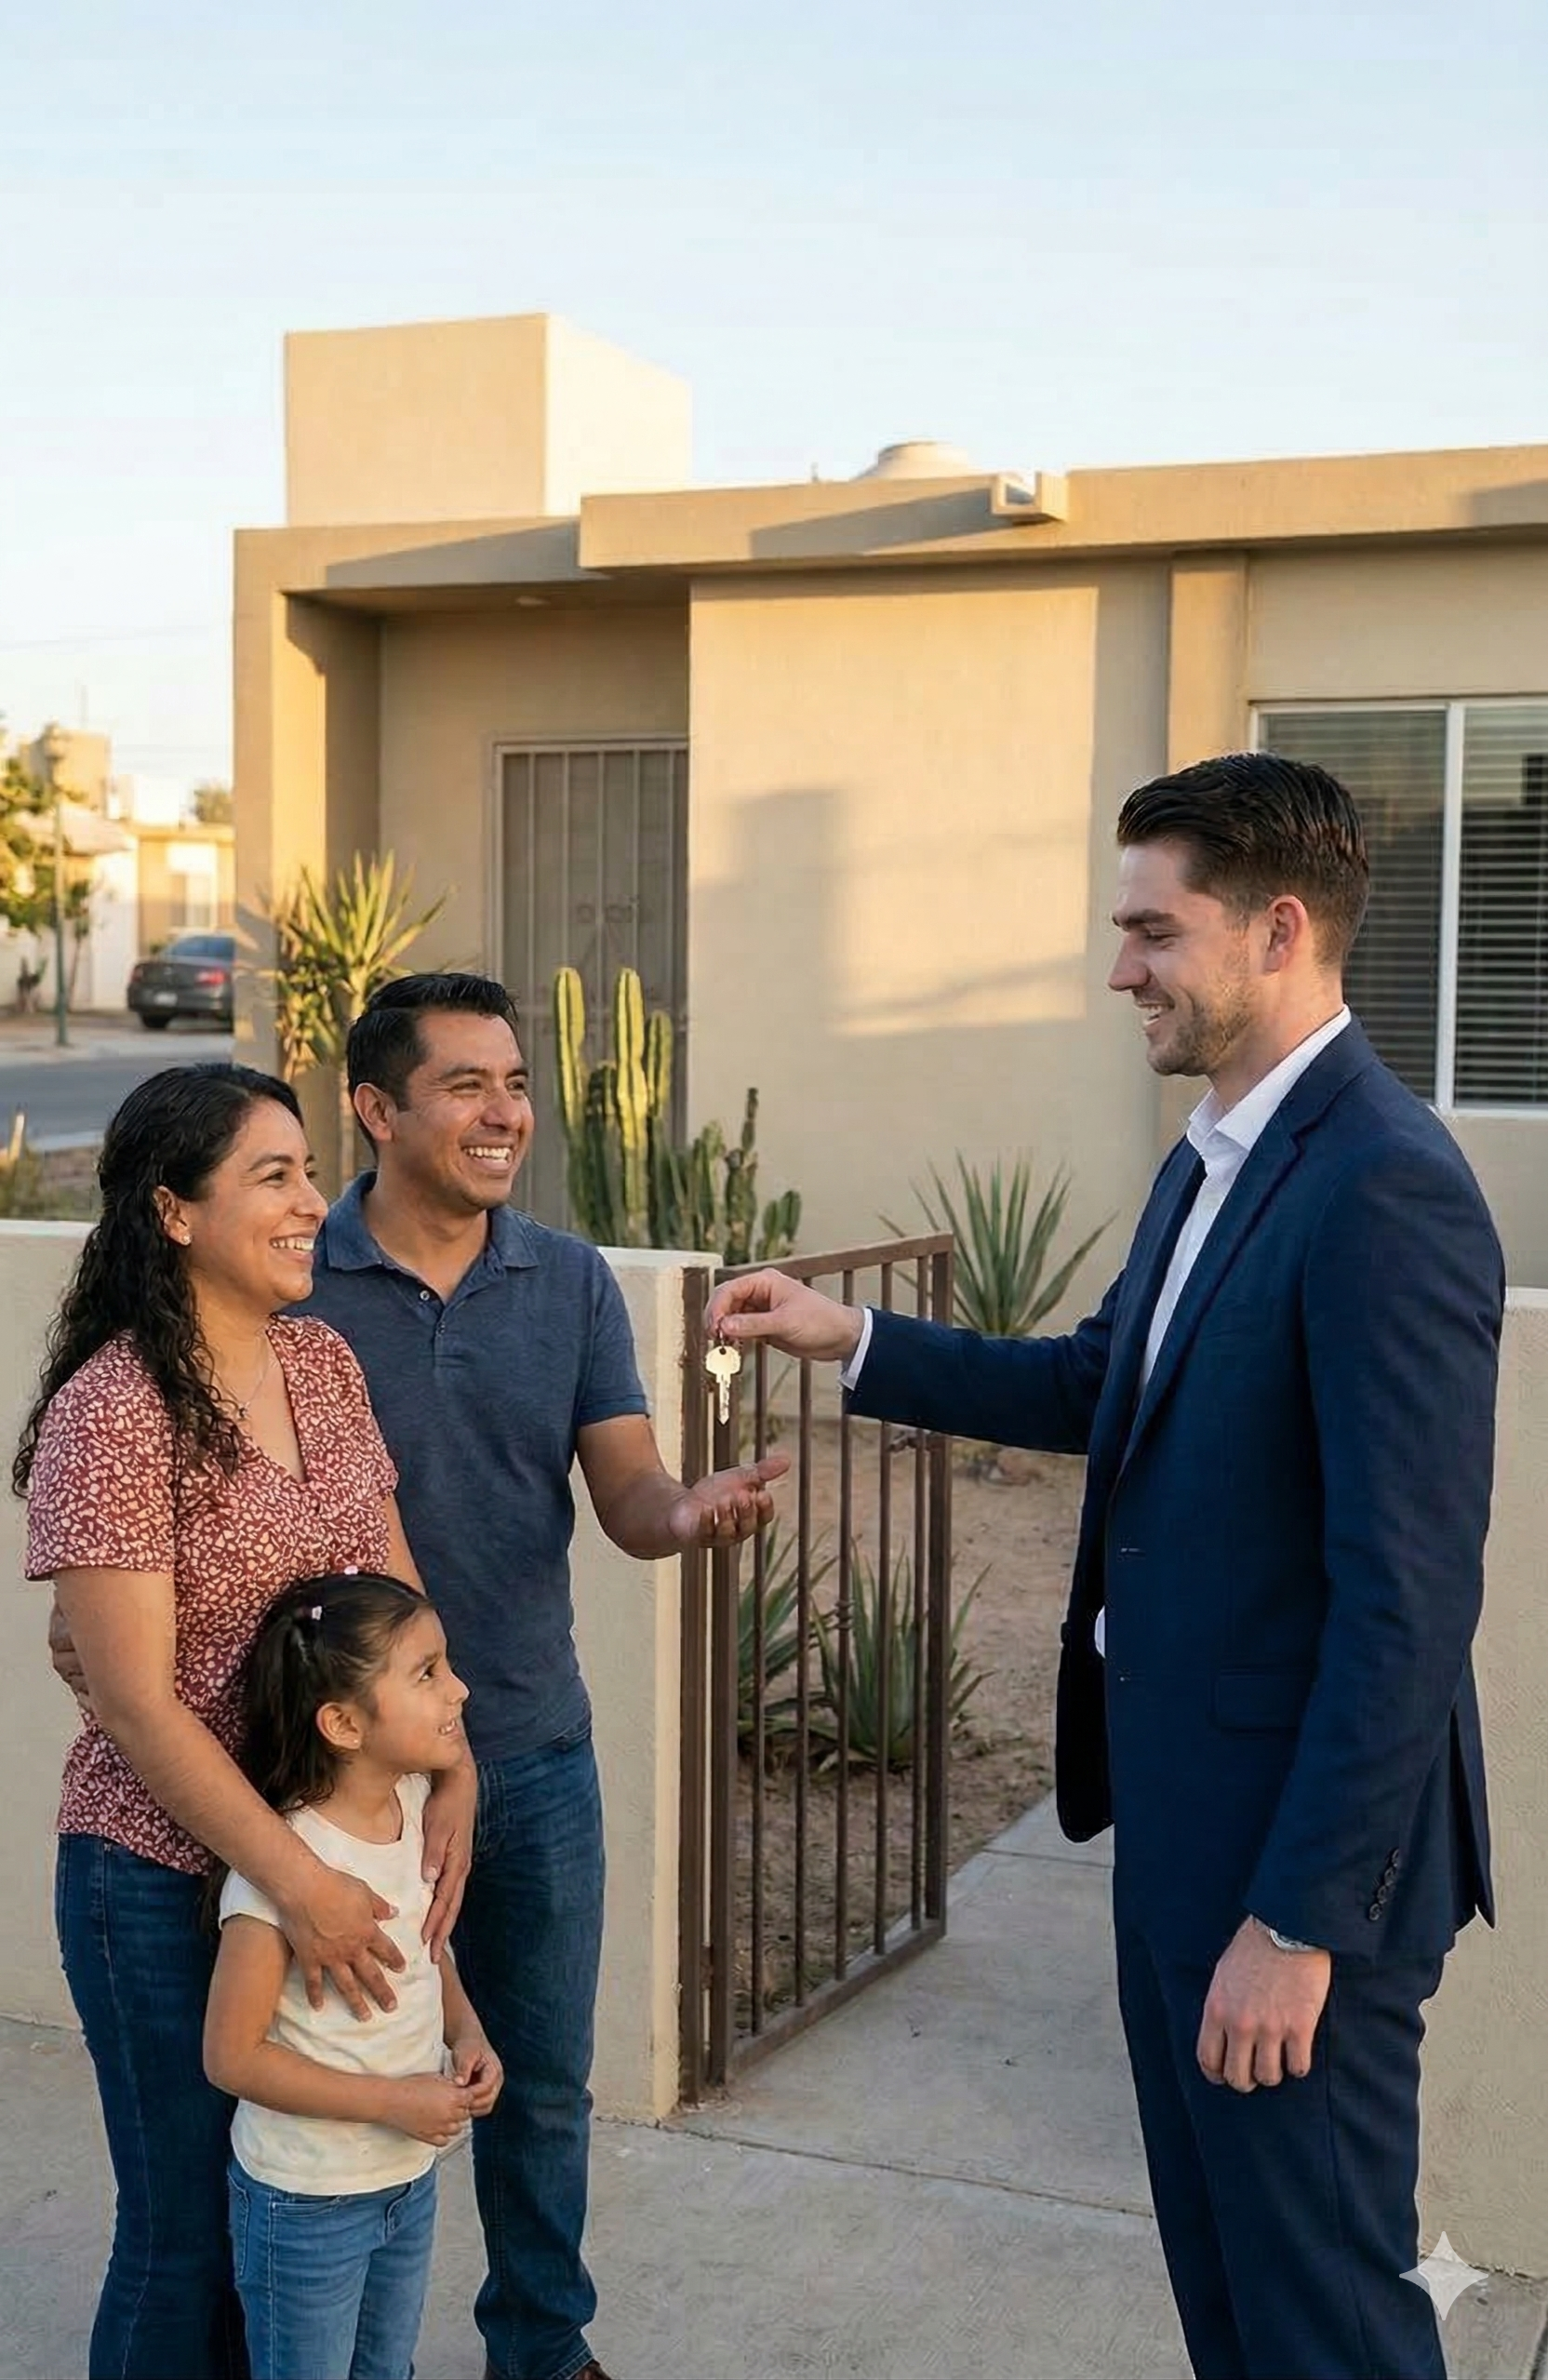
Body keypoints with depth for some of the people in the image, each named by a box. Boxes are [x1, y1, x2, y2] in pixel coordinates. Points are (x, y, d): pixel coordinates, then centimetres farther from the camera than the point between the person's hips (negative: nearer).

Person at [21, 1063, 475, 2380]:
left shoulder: (325, 1362, 2)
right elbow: (138, 1701, -20)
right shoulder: (109, 1413, -19)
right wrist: (297, 1880, -24)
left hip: (331, 1855, 6)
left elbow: (394, 1591, 6)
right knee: (190, 2235, 11)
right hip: (168, 1882, -6)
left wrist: (452, 1772, -7)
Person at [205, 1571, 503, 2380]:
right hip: (306, 2201, -7)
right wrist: (393, 2101, -22)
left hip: (411, 2178, 7)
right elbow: (232, 2055, -21)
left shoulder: (420, 1809, -6)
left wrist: (466, 2033, -6)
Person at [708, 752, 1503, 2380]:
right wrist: (853, 1341, 12)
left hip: (1298, 1836, -9)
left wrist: (1299, 1918, -22)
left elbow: (1410, 1601, -25)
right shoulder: (1213, 1158, 7)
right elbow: (1103, 1386, 20)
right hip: (1179, 1805, 9)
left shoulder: (1386, 1188, -23)